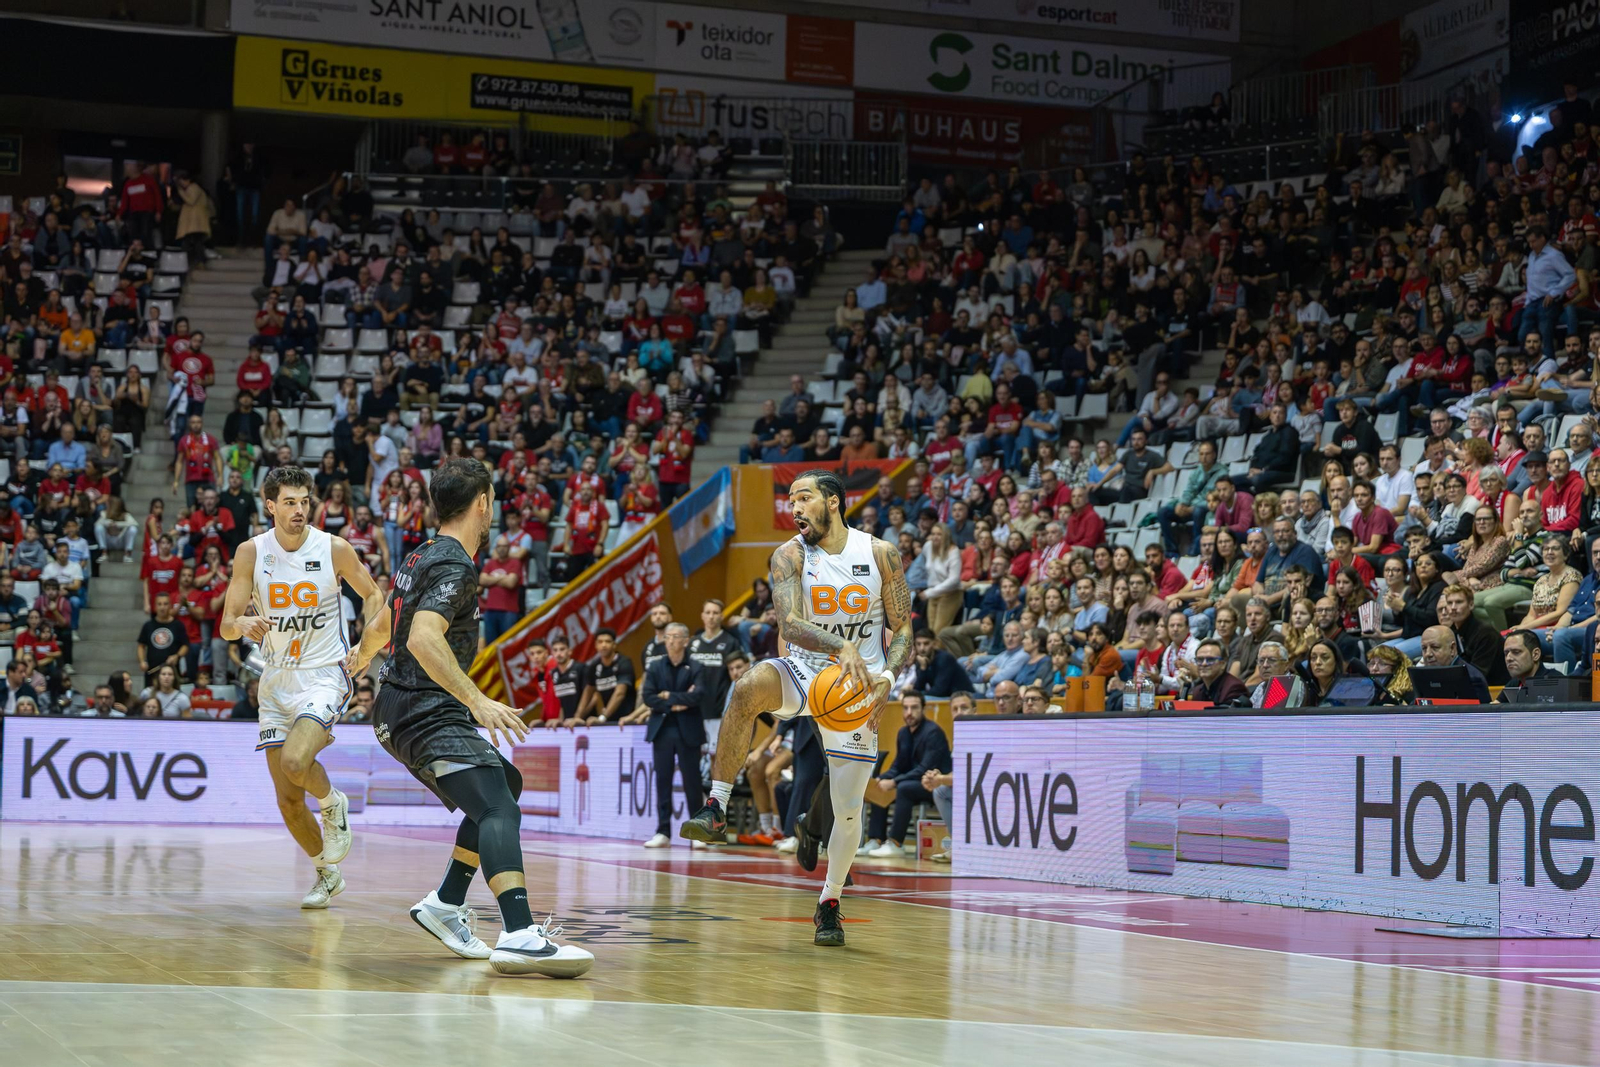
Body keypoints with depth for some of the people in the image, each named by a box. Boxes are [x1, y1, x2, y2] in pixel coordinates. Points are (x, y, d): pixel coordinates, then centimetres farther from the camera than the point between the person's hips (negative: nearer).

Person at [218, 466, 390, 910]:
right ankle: (327, 874, 27)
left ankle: (332, 804, 5)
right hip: (276, 679, 4)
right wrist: (245, 624, -28)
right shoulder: (251, 553, -4)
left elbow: (372, 594, 6)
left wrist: (369, 642, -11)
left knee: (295, 762, -29)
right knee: (287, 799, 5)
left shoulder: (335, 549, -9)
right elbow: (226, 625, -4)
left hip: (325, 675, -4)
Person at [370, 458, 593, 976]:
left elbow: (390, 632, 32)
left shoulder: (421, 558, 17)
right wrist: (478, 701, -34)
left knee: (505, 784, 24)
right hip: (427, 712, -11)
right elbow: (423, 639, -30)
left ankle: (445, 904, 20)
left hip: (399, 710, 11)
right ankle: (519, 935, -43)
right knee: (498, 810, -24)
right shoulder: (454, 565, -14)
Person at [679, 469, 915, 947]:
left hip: (857, 688, 1)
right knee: (748, 688, -35)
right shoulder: (791, 556, -7)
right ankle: (716, 808, -29)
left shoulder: (881, 554, -4)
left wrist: (886, 678, -19)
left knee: (848, 810, 2)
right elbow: (788, 624, -22)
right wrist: (841, 648, -39)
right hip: (805, 671, 0)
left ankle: (829, 903, 24)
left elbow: (903, 629, 0)